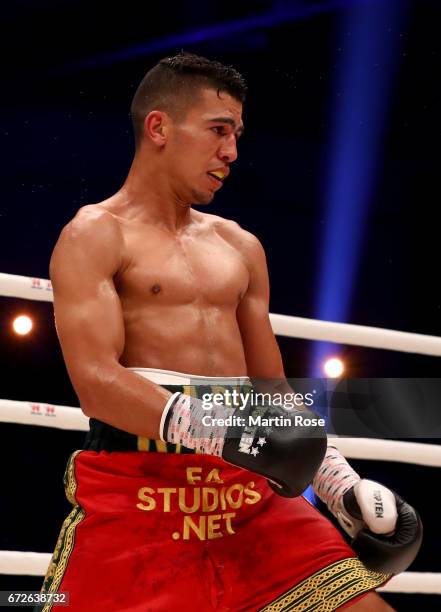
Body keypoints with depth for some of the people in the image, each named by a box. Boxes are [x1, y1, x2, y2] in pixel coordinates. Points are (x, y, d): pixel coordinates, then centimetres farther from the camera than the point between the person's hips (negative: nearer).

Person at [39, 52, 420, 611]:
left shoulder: (240, 247, 22)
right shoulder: (96, 236, 2)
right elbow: (96, 383, -13)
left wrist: (341, 480, 13)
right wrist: (218, 431, -27)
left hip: (249, 489, 5)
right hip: (136, 489, -5)